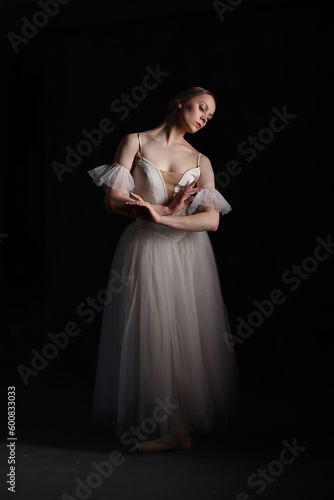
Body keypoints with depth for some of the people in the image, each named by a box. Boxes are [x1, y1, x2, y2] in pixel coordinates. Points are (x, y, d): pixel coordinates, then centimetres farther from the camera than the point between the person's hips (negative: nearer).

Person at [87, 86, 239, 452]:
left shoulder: (201, 161, 11)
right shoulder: (135, 142, 5)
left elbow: (212, 220, -4)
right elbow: (114, 202, -6)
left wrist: (162, 216, -18)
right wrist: (167, 208, -15)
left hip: (189, 254, 2)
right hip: (147, 252, -2)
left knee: (188, 337, 1)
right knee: (151, 337, -3)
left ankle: (182, 425, 11)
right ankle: (161, 426, 9)